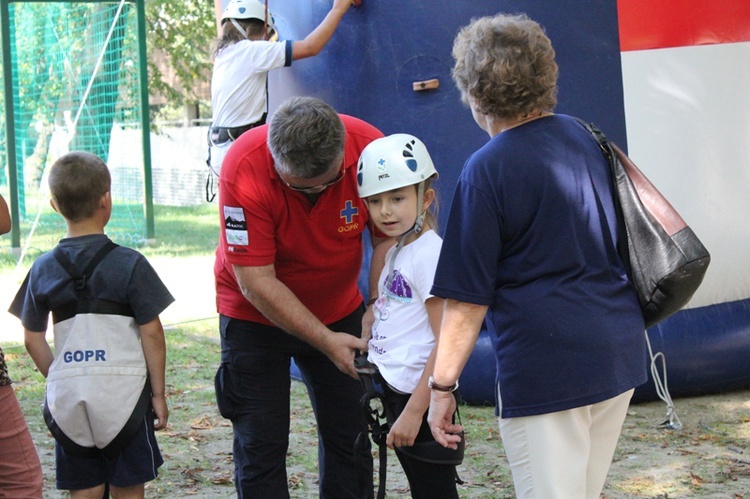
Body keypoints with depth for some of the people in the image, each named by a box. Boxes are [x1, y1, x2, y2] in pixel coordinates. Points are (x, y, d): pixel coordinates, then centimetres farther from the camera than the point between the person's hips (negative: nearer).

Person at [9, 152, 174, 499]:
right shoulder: (129, 264, -7)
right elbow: (151, 333, -7)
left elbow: (33, 340, 6)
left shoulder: (43, 269, 2)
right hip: (123, 392, -2)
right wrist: (158, 393, 2)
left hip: (68, 396, 3)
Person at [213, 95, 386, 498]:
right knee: (261, 447, -2)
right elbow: (256, 282, -26)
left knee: (350, 436, 5)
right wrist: (326, 341, -29)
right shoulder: (245, 169, -30)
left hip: (339, 311, 3)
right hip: (256, 314, -3)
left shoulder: (369, 148, -23)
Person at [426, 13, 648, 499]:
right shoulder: (584, 137, 9)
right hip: (621, 351, 7)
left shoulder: (488, 170, -11)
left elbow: (468, 299, -11)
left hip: (545, 367, -7)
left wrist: (442, 386, -4)